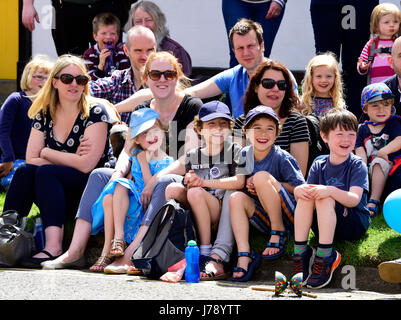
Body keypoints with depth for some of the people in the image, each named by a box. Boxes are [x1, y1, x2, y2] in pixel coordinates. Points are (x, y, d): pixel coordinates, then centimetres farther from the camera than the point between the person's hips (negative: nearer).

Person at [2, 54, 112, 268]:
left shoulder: (95, 112, -7)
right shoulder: (44, 115, 8)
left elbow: (86, 164, -17)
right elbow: (31, 160, -1)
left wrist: (47, 153, -6)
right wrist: (71, 161, -11)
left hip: (90, 186, -5)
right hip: (54, 190, 5)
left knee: (45, 172, -29)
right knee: (24, 171, -22)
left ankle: (54, 247, -43)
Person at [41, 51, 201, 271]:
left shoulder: (192, 107, -7)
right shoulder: (142, 111, 12)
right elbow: (128, 150, 6)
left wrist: (156, 178, -27)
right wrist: (118, 173, -17)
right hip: (145, 182, 6)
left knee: (165, 183, -38)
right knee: (99, 175, -9)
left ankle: (128, 257, -45)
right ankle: (75, 251, -20)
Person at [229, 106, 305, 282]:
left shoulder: (282, 158, -8)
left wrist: (271, 185, -14)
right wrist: (248, 186, -3)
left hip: (289, 217, -5)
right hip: (266, 219, 5)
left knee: (262, 176, -23)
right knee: (236, 197, -18)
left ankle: (279, 234, -15)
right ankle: (244, 255, -27)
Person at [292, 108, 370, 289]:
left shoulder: (357, 165, -5)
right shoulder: (318, 166, 8)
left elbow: (354, 199, -19)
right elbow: (307, 190, -1)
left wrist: (330, 191, -38)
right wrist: (299, 191, -26)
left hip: (355, 224, -4)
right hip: (324, 226, 4)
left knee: (324, 198, -28)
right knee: (305, 194, -20)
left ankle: (325, 256, -32)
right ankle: (300, 252, -25)